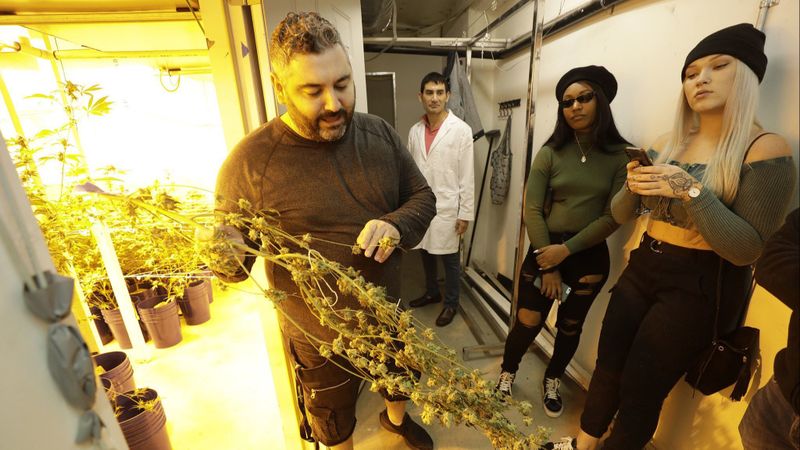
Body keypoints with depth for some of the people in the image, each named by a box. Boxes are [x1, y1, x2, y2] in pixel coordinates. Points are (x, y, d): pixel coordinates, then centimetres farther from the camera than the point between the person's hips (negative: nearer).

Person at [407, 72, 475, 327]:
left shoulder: (461, 130, -8)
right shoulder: (415, 130, 6)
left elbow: (467, 176, -9)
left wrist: (465, 212, -11)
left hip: (446, 208, -5)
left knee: (449, 259, 9)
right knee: (426, 254, 19)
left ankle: (451, 303, 29)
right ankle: (432, 292, 41)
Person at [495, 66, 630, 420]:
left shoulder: (621, 155, -2)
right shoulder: (550, 153, -2)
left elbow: (613, 217, -7)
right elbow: (532, 209, -8)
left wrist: (567, 250, -16)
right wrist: (548, 266, -11)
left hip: (590, 255, 1)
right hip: (545, 250, -1)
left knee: (570, 326, 16)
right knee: (527, 322, 2)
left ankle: (552, 381, 42)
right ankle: (507, 373, 31)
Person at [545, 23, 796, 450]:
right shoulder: (666, 144, 4)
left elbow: (746, 250, -17)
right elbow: (620, 215, 5)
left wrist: (692, 191, -26)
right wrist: (632, 187, -15)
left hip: (699, 285, -4)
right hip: (642, 269, 5)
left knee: (640, 389, 6)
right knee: (607, 366, 13)